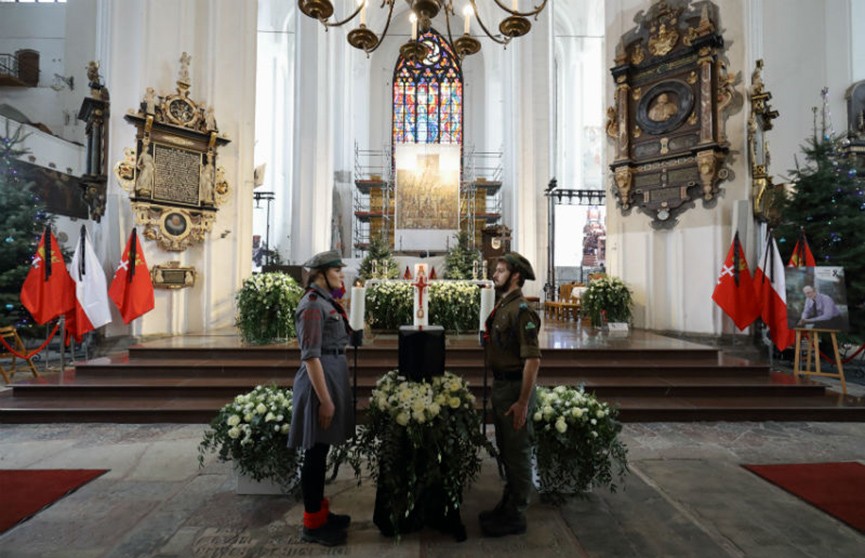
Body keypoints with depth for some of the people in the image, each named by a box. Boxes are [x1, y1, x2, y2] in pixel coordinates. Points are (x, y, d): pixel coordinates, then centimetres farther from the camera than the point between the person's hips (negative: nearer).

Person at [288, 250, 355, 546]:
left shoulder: (327, 301, 12)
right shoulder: (313, 305, -17)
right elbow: (310, 356, -20)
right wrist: (325, 399, -20)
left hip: (331, 377, 10)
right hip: (320, 380, -10)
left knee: (321, 452, 18)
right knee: (315, 453, 3)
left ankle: (320, 511, 31)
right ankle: (312, 524, 17)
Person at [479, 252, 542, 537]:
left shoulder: (521, 310, -19)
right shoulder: (502, 306, 9)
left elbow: (533, 359, -24)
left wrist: (523, 402, -24)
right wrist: (497, 386, 17)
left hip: (515, 388, -9)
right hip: (500, 385, 9)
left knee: (517, 452, 6)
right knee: (505, 449, 20)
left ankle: (515, 517, 22)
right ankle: (507, 504, 37)